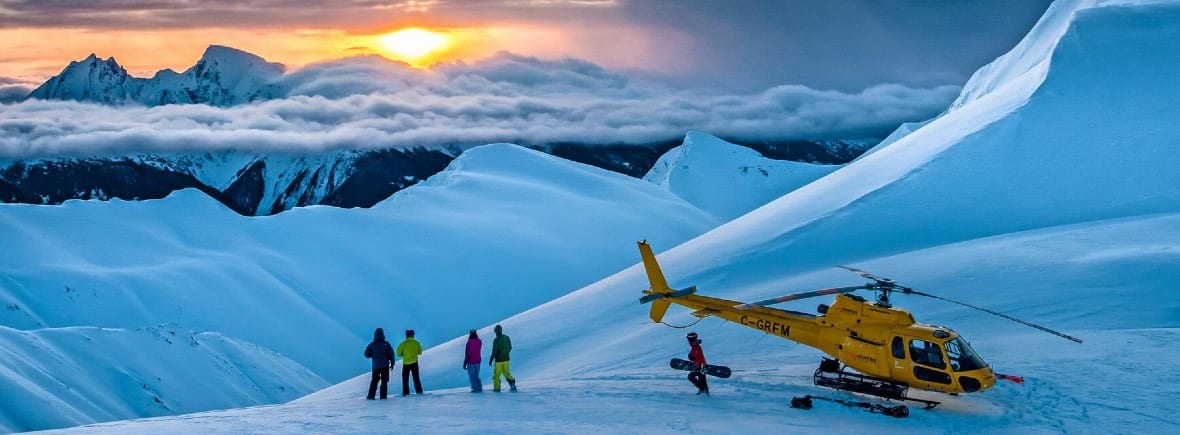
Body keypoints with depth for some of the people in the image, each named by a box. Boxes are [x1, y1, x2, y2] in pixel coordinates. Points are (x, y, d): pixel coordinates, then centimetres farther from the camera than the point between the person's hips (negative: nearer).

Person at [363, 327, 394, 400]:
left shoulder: (372, 345, -5)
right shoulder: (386, 344, -6)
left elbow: (367, 354, 0)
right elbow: (391, 354, -5)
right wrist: (392, 363, 5)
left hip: (375, 366, 1)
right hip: (385, 365, -1)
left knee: (374, 381, 11)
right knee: (384, 381, 6)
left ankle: (371, 395, 3)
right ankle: (383, 396, 0)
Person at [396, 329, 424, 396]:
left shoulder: (403, 343, -9)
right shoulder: (416, 342, -3)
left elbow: (398, 353, -6)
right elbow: (420, 352, 5)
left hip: (406, 363, -2)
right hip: (414, 362, 2)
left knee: (405, 378, 8)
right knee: (416, 378, 11)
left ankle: (405, 392, 3)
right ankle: (419, 391, 9)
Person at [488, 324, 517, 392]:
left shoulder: (496, 340, -19)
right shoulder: (507, 338, -1)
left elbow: (494, 352, -19)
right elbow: (510, 348, 10)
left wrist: (490, 360, -7)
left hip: (499, 360, -5)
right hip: (506, 359, 5)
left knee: (496, 374, 10)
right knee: (506, 372, 19)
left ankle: (497, 388, 17)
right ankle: (511, 381, -4)